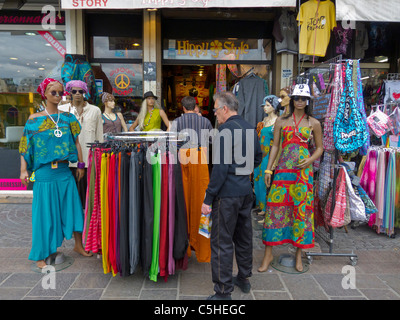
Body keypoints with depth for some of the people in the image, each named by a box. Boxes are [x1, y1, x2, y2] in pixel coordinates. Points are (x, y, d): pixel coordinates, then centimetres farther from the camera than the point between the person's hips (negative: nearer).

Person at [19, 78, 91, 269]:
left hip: (65, 171, 3)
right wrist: (24, 170, -7)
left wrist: (81, 165, 5)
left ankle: (78, 245, 27)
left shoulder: (68, 117, 8)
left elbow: (76, 141, 8)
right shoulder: (34, 119, 0)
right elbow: (26, 146, -1)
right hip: (45, 173, -3)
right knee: (45, 212, 3)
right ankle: (41, 255, 16)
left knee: (73, 207, 9)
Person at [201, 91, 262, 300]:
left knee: (222, 242, 0)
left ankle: (223, 292, 9)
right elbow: (258, 158, 18)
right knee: (244, 236, 19)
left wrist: (208, 198, -17)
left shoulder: (225, 130, -15)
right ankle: (244, 279, 35)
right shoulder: (250, 129, 8)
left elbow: (220, 167, -20)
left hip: (227, 193, -8)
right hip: (246, 191, 8)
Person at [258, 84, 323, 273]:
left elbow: (319, 147, 13)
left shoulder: (313, 123, 7)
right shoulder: (281, 121, 9)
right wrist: (268, 169, 3)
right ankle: (268, 253, 9)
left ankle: (299, 253, 19)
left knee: (302, 208, 3)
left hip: (303, 170, 0)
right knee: (275, 205, -2)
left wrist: (310, 160, -7)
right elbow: (275, 146, 10)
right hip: (283, 168, 1)